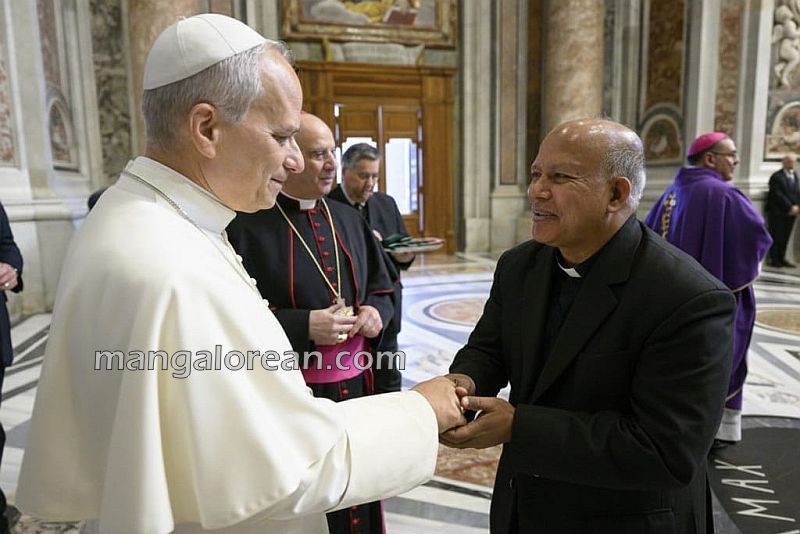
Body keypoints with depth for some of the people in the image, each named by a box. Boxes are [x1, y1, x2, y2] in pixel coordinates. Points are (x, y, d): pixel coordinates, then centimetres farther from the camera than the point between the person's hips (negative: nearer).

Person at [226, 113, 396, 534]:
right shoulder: (245, 225, -12)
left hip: (356, 386, 6)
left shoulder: (347, 219, 9)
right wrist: (302, 326, -23)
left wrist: (375, 311, -5)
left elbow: (382, 288, 17)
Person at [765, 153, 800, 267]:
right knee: (776, 236, -3)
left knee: (785, 237, 6)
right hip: (777, 212, -6)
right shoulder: (776, 176, -6)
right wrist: (790, 207, -15)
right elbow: (778, 195, -13)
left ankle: (781, 258, 12)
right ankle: (774, 259, 2)